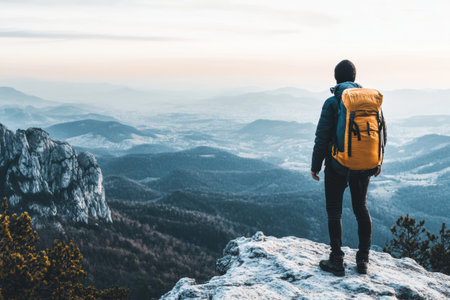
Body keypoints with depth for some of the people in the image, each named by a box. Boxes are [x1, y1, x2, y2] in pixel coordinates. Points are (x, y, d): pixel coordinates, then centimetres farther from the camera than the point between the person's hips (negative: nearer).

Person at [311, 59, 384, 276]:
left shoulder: (332, 103, -11)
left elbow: (322, 138, -12)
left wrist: (315, 166, -1)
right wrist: (378, 162, 19)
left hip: (338, 164, -4)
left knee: (334, 210, 6)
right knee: (361, 208, 15)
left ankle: (337, 261, 7)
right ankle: (363, 260, 17)